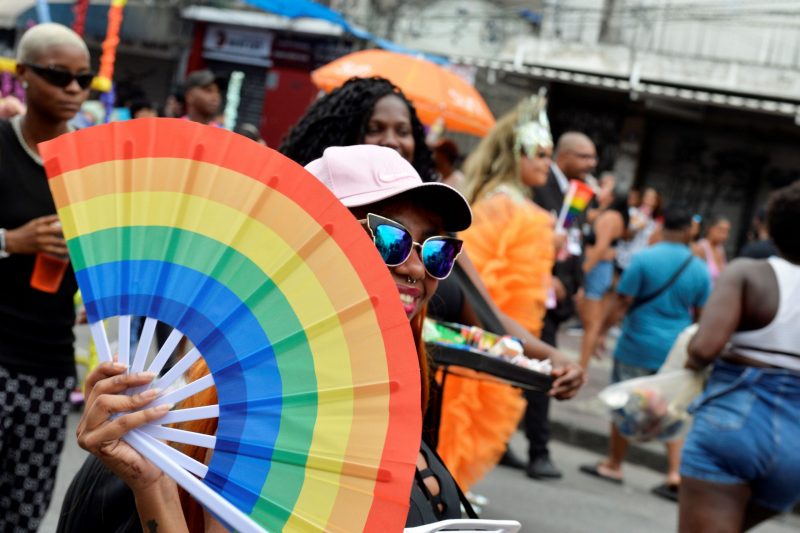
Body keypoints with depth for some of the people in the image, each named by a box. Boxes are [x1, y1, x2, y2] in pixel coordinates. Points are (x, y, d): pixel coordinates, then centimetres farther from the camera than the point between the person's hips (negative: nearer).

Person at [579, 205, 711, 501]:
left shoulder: (643, 259, -12)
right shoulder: (699, 269, 0)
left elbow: (622, 303, -12)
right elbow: (702, 315, 8)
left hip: (638, 346, -3)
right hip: (677, 350, 3)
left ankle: (613, 465, 22)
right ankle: (675, 474, 4)